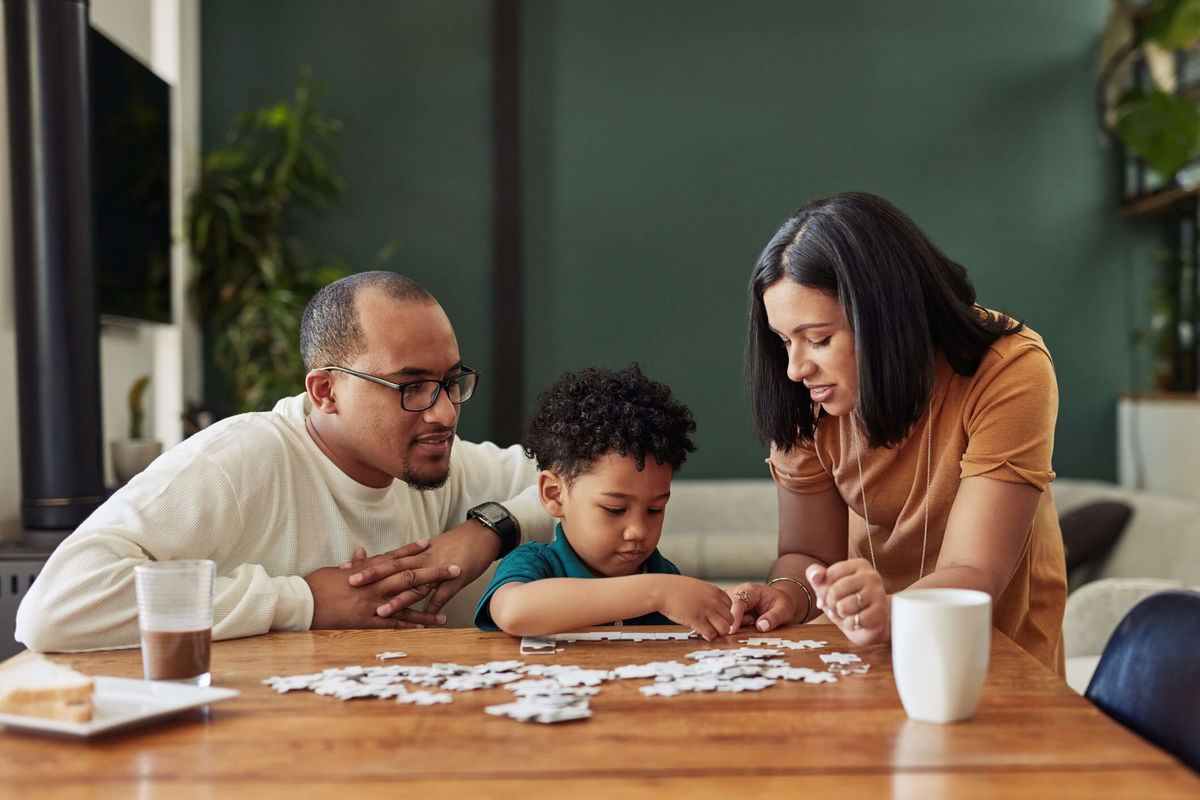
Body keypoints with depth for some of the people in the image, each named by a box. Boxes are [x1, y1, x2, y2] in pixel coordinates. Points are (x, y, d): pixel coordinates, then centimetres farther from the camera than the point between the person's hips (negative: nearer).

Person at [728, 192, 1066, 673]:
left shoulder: (1010, 371, -20)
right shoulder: (805, 400, -8)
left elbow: (972, 576, -24)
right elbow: (809, 553, 0)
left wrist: (889, 612, -45)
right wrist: (787, 594, -23)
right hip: (872, 651, 3)